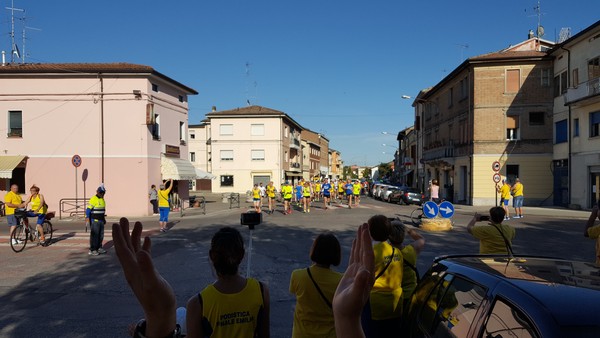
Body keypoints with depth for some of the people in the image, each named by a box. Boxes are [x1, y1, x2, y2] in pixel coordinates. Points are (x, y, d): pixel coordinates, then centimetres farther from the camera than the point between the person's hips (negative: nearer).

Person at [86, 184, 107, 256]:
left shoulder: (102, 200, 14)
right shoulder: (93, 199, -12)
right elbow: (88, 209, -16)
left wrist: (104, 218, 24)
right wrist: (87, 218, -25)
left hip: (101, 220, 8)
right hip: (94, 220, -8)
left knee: (101, 235, 11)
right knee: (94, 235, -7)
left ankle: (99, 248, 20)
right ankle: (92, 250, -3)